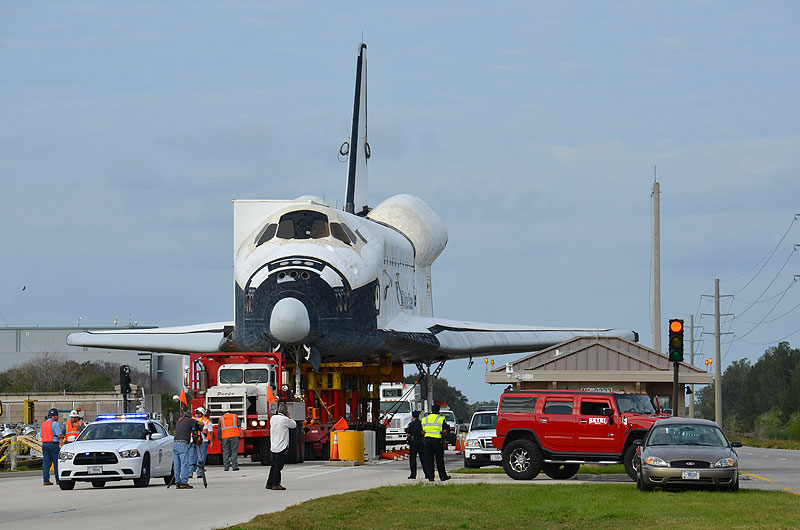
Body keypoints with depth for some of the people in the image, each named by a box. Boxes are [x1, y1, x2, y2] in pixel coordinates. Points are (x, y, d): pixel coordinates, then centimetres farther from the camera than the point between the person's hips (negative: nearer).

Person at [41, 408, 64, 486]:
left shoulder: (43, 424, 14)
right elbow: (59, 435, -13)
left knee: (45, 463, 4)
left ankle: (45, 480, 1)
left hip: (44, 444, 7)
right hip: (53, 444, -7)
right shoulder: (55, 424, -10)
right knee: (56, 463, 0)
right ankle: (58, 480, 2)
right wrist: (62, 436, 6)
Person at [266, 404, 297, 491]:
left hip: (273, 447, 7)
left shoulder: (273, 418, 6)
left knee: (274, 466, 14)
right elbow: (294, 425, -1)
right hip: (282, 447, -7)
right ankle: (275, 484, -5)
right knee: (278, 466, -4)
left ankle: (269, 484, 18)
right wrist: (288, 416, 5)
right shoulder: (285, 419, -14)